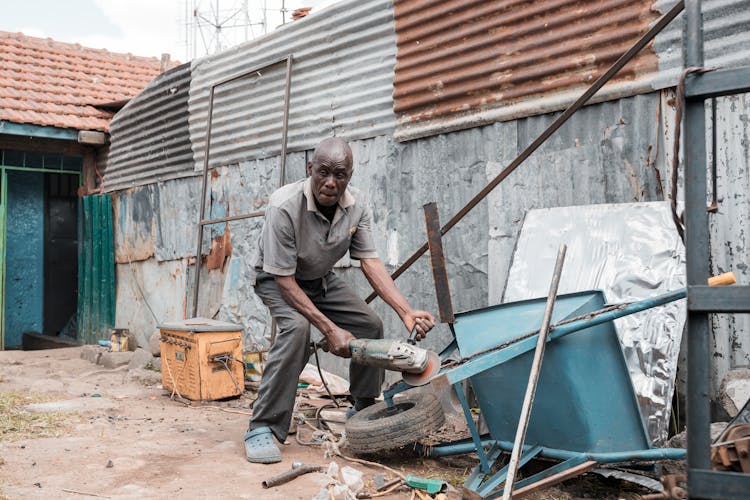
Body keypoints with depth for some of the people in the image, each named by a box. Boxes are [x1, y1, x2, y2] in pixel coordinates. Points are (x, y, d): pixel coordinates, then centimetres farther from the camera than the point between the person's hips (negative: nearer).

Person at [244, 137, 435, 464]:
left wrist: (406, 312, -25)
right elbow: (284, 279, -32)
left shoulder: (356, 206, -17)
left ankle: (364, 409, 19)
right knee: (296, 328, -33)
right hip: (277, 280, -6)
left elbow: (370, 262, -14)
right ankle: (262, 428, -26)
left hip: (322, 279, 6)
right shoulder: (284, 207, -35)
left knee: (370, 325, -2)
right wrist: (330, 329, -36)